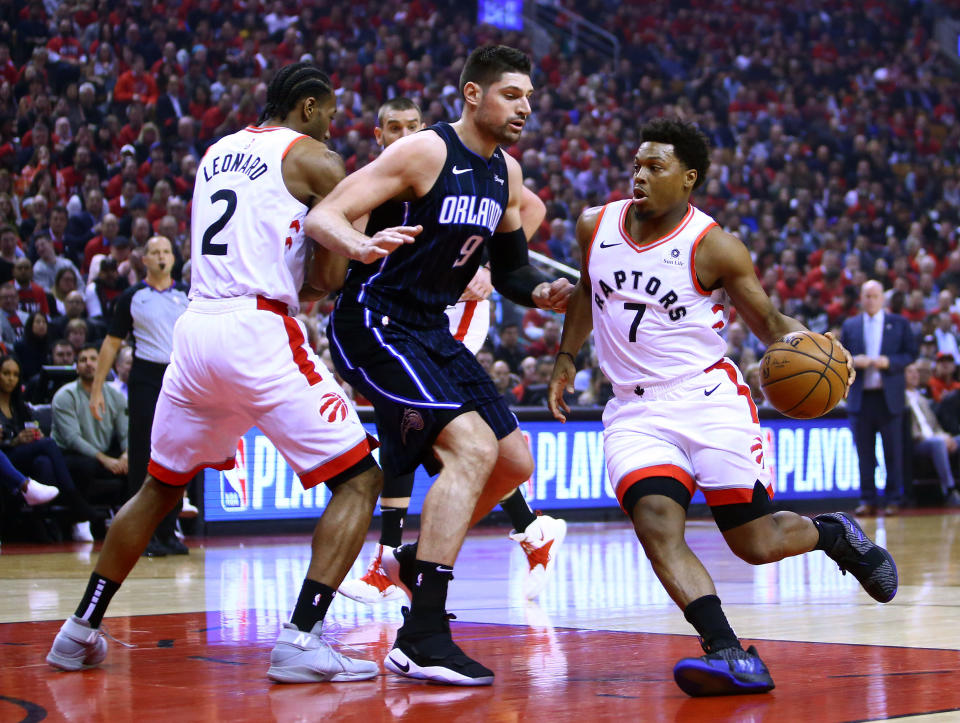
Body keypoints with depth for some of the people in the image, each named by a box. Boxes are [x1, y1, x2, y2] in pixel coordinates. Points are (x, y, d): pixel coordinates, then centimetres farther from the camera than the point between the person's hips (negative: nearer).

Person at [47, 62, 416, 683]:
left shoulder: (217, 154, 21)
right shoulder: (316, 160, 2)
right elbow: (327, 279, -3)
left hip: (195, 326, 7)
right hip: (261, 334, -7)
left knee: (160, 486, 24)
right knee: (359, 480, -1)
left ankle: (80, 632, 27)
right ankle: (300, 639, -15)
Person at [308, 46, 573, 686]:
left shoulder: (507, 173, 8)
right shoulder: (425, 152, -16)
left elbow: (509, 264, 21)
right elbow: (323, 216, -21)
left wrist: (540, 292, -1)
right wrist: (364, 244, -43)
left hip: (432, 331, 9)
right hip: (373, 322, -9)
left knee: (514, 463, 10)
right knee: (472, 447, -24)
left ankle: (417, 560, 30)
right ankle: (421, 637, -24)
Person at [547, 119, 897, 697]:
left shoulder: (714, 248, -9)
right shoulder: (595, 225, 4)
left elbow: (767, 321, -1)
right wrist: (567, 357, 22)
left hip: (709, 397, -3)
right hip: (635, 408, 3)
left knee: (757, 543, -2)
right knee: (656, 526, -23)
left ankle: (833, 533, 32)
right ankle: (731, 657, -29)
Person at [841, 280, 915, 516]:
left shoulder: (899, 323, 8)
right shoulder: (850, 326, 13)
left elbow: (911, 353, 3)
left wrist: (889, 362, -13)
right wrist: (853, 361, -10)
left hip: (889, 397, -2)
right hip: (860, 397, 2)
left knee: (893, 451, -1)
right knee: (864, 452, 2)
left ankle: (893, 500, 5)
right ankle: (868, 500, 7)